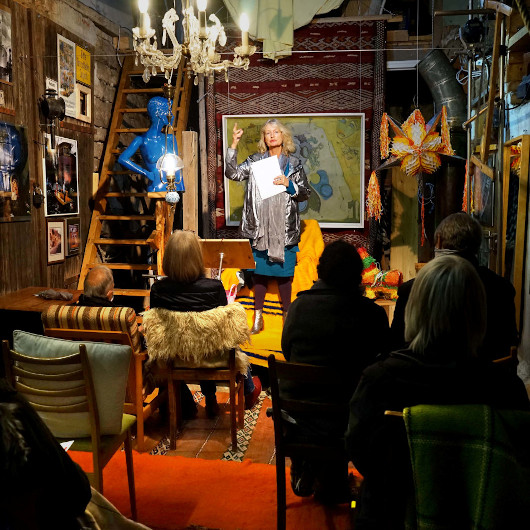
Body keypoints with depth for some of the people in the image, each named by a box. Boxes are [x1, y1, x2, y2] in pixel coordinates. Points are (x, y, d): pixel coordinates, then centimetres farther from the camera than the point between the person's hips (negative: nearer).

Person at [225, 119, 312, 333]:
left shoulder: (294, 164, 6)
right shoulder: (255, 161, 7)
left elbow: (306, 194, 6)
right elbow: (232, 173, -6)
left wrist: (289, 184, -12)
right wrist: (234, 145, -12)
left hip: (285, 228, -1)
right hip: (259, 226, 1)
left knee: (284, 272, 4)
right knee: (259, 270, 7)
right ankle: (258, 316, 18)